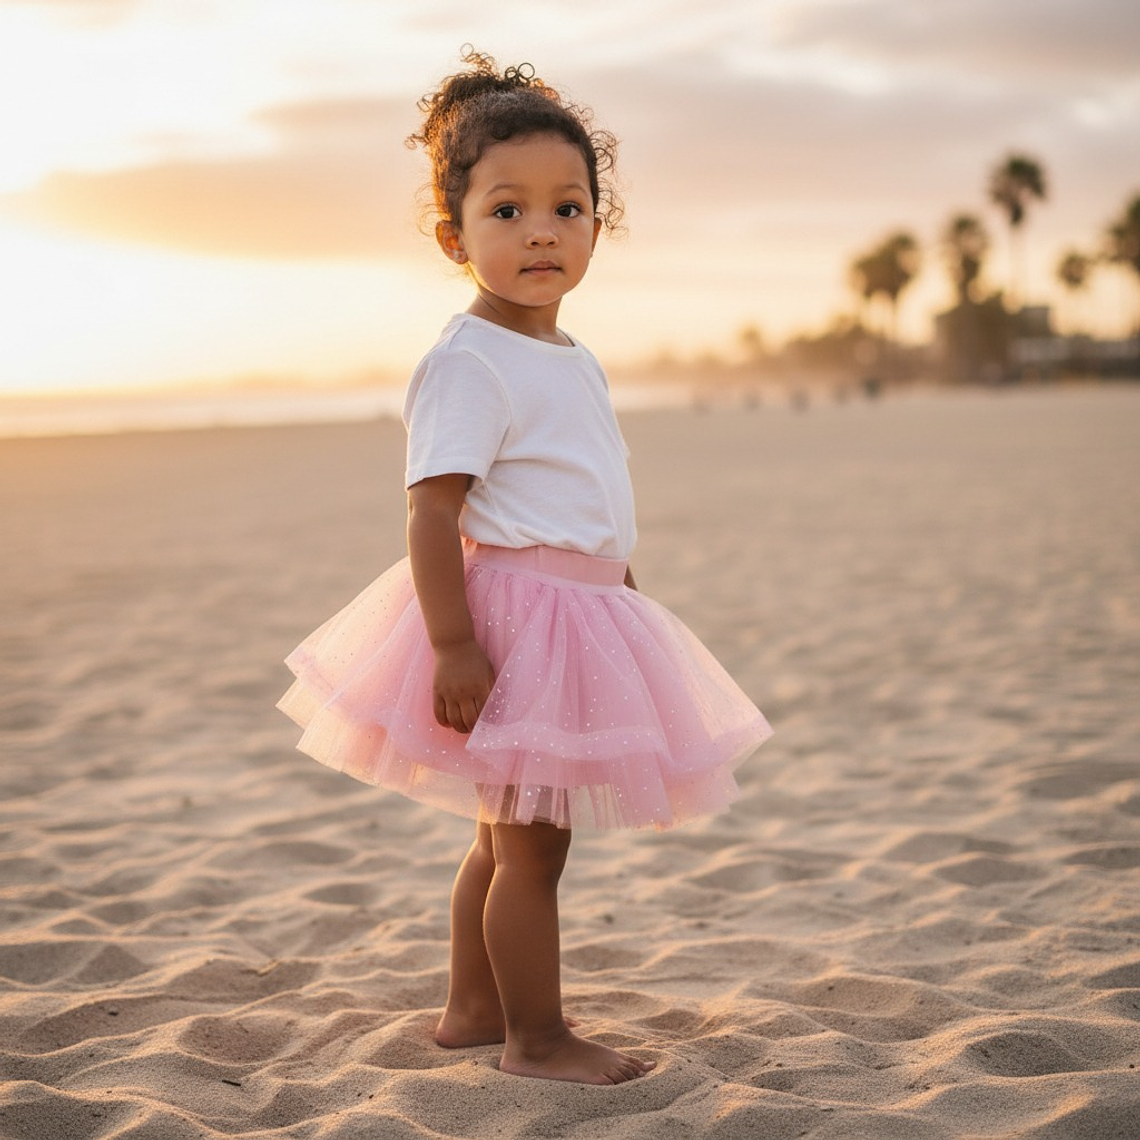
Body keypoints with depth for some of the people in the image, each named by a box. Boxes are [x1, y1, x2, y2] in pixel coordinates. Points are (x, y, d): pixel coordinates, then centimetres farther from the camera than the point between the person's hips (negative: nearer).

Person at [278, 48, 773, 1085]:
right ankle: (536, 1037, 10)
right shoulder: (469, 364, -16)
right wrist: (454, 643, -27)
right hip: (512, 617, -9)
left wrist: (623, 595, 25)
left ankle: (473, 1007, 30)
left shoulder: (575, 363, 13)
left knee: (509, 833, 18)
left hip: (580, 613, 10)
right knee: (531, 844, -3)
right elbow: (432, 511, -21)